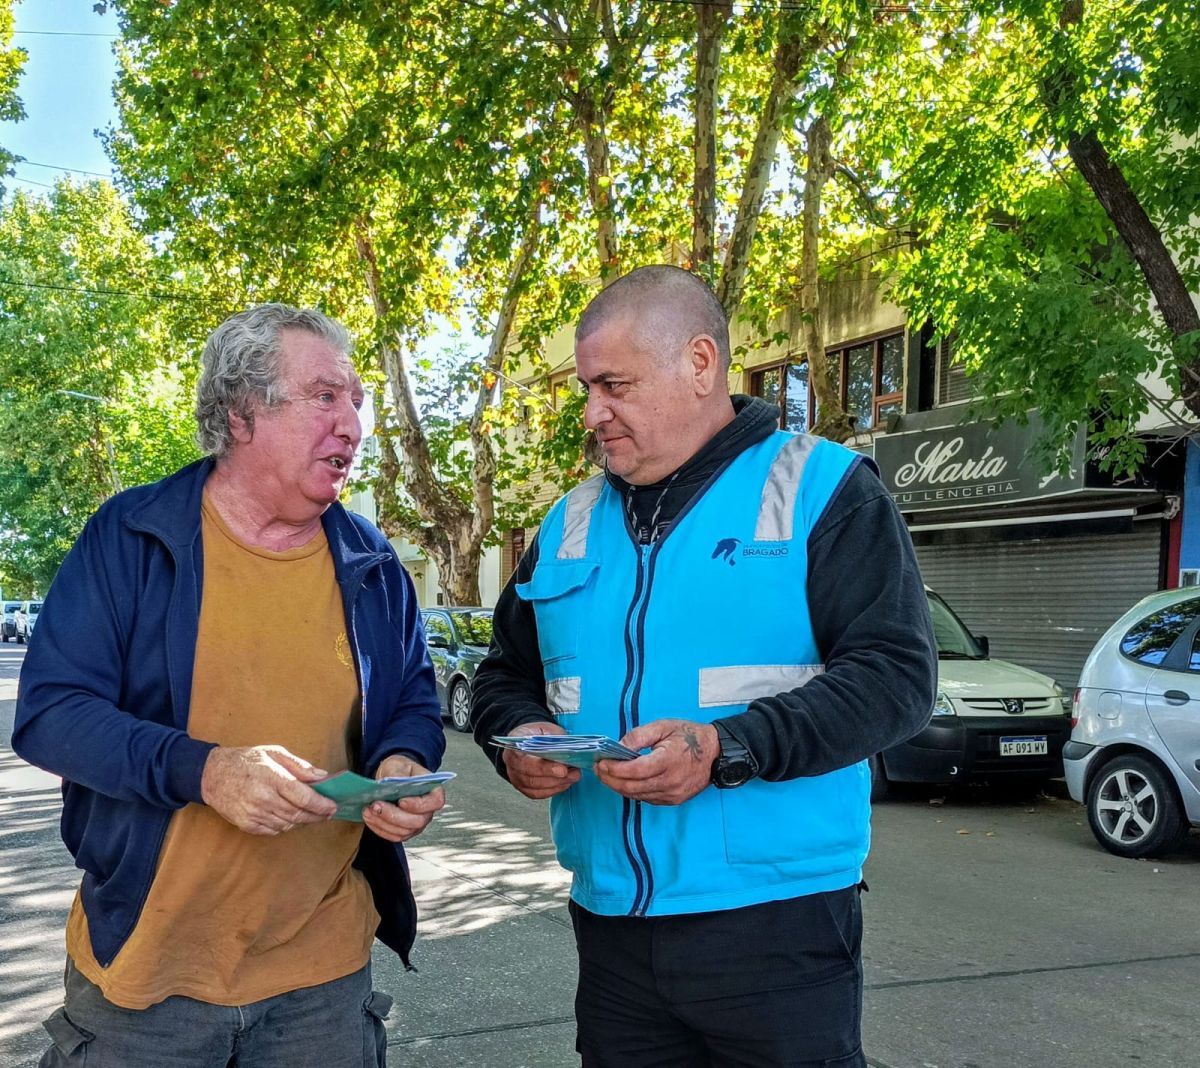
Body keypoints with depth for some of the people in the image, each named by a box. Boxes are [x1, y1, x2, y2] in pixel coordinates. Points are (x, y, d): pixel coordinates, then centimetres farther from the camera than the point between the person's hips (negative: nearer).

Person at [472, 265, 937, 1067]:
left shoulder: (824, 491, -5)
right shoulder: (571, 525, 12)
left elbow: (896, 673, -12)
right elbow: (508, 675, 20)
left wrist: (728, 749, -23)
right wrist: (520, 735, -4)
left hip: (778, 924, -5)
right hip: (609, 923, 5)